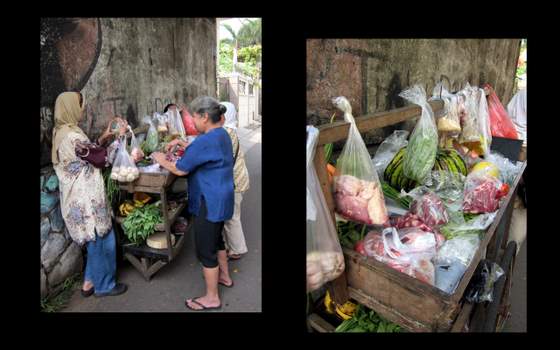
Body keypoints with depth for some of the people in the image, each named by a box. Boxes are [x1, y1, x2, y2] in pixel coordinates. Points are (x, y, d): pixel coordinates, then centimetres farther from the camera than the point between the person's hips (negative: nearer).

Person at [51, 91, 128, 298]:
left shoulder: (61, 132, 8)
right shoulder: (73, 136, -23)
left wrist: (103, 137, 11)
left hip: (78, 197, 10)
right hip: (86, 199, -10)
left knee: (95, 241, 21)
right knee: (102, 240, 6)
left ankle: (90, 282, 33)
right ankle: (104, 285, 22)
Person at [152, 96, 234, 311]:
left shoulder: (206, 140, -24)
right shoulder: (221, 134, 6)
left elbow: (180, 170, -17)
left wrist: (161, 160, 0)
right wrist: (182, 143, 12)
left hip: (209, 203, -10)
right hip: (220, 199, 10)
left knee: (205, 249, 3)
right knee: (216, 238, 25)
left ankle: (212, 298, 17)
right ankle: (224, 276, 44)